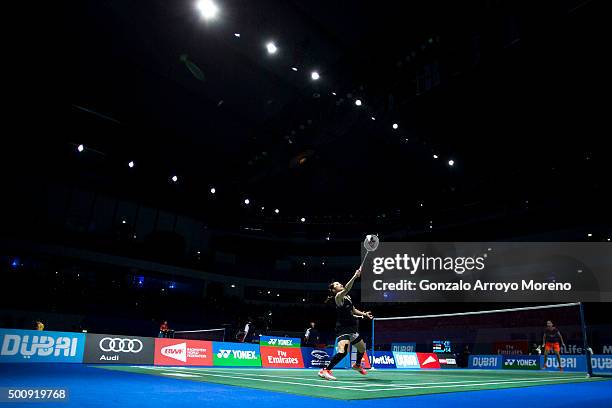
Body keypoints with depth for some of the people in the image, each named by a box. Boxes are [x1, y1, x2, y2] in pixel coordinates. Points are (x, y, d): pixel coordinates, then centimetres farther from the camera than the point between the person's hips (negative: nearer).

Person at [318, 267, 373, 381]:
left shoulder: (347, 297, 12)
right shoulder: (338, 297, -15)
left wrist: (364, 314, 14)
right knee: (343, 351, -29)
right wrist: (355, 277, -44)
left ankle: (357, 365, 55)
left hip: (352, 329, 10)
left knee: (362, 348, 27)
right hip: (343, 329, -9)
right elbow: (346, 289, -36)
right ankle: (325, 370, -21)